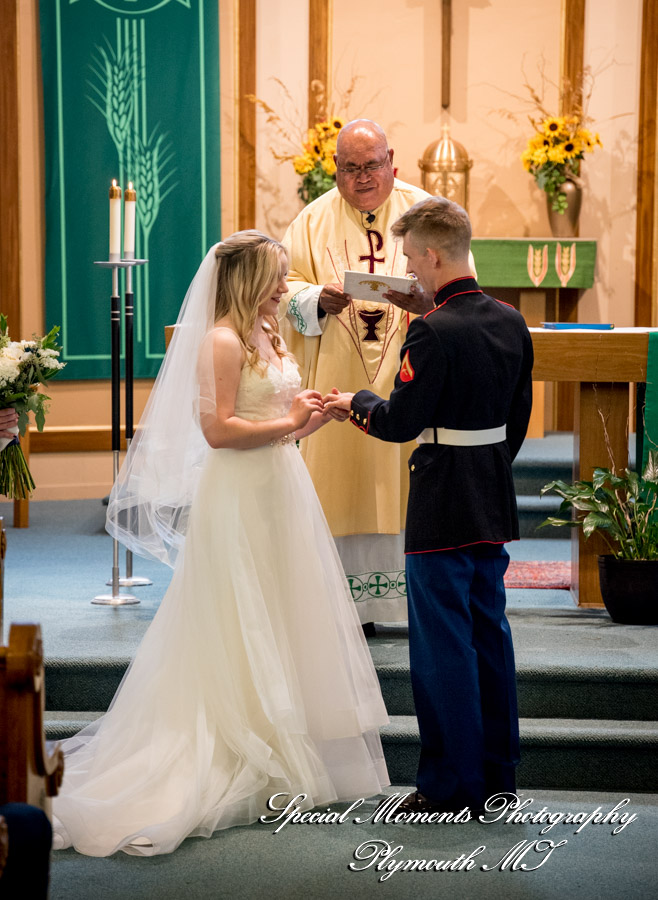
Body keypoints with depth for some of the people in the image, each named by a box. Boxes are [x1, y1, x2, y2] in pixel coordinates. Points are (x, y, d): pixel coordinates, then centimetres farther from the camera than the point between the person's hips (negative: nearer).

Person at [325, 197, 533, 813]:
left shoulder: (433, 332, -19)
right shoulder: (511, 323, 5)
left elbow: (400, 423, -17)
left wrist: (356, 404, 2)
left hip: (442, 505, -8)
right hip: (494, 503, 8)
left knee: (443, 643, 0)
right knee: (489, 633, 15)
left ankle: (452, 784, 7)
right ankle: (497, 774, 24)